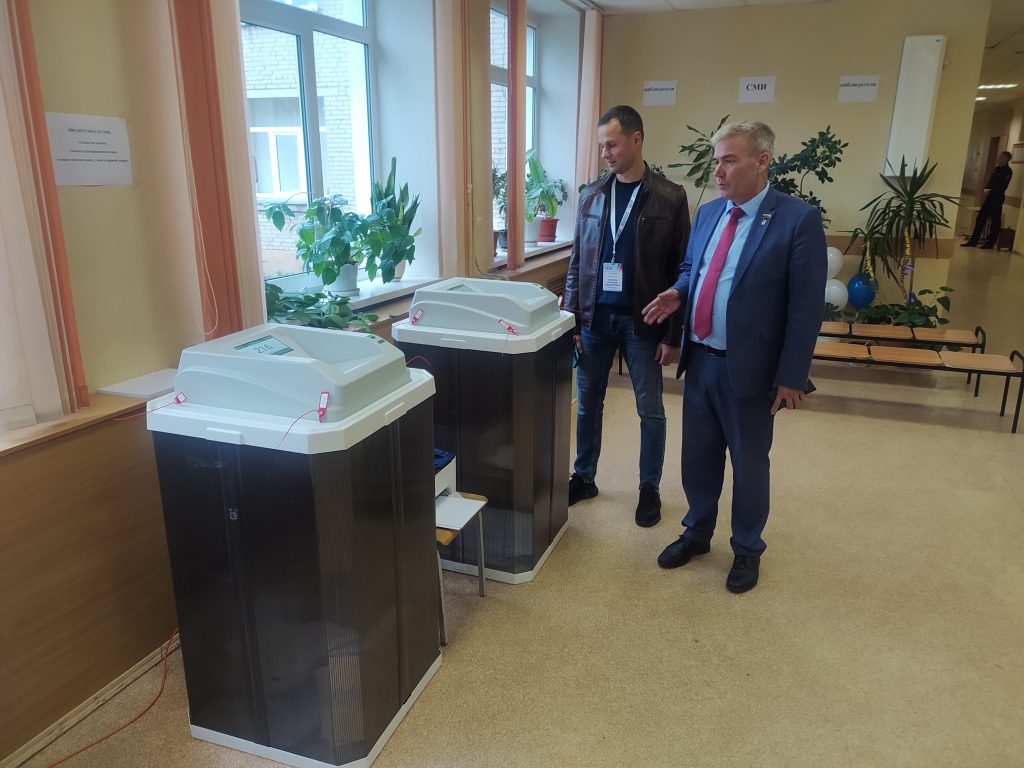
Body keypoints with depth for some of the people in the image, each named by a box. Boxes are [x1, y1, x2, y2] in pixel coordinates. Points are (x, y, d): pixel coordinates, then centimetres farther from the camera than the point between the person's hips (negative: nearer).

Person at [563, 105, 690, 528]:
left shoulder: (669, 198, -5)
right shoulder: (591, 196, 5)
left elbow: (680, 270, -5)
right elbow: (577, 262, 7)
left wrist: (673, 334, -8)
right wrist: (570, 320, 3)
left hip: (642, 321, -3)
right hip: (594, 317, 3)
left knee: (650, 409, 7)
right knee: (588, 403, 12)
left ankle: (650, 489, 24)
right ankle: (583, 477, 29)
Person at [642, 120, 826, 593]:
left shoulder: (798, 220, -12)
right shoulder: (708, 212, 7)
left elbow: (806, 306, -12)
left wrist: (792, 376, -13)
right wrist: (678, 293, -3)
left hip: (748, 367, -5)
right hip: (699, 359, 6)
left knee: (749, 464, 11)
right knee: (697, 455, 17)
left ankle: (747, 550, 32)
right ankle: (697, 533, 38)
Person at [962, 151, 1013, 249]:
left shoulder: (1007, 171, -10)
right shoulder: (997, 168, 15)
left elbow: (1003, 187, -16)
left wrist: (990, 191, -20)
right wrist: (986, 189, -4)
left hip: (998, 198, -8)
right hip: (990, 197, 8)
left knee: (995, 221, 0)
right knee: (981, 218, 6)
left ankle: (990, 243, 5)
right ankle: (973, 241, 9)